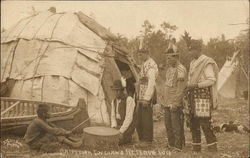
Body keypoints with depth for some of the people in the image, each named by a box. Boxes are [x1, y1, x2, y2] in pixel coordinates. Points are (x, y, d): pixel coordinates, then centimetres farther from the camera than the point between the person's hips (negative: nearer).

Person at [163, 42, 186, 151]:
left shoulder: (181, 70, -14)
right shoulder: (169, 69, 14)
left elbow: (181, 89, -18)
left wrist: (175, 104, -20)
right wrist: (165, 102, 17)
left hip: (176, 104, -9)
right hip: (167, 103, 9)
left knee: (176, 127, -3)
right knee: (168, 125, 15)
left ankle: (178, 147, 5)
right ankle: (171, 145, 26)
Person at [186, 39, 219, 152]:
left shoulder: (207, 63, -11)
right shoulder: (193, 63, 16)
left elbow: (212, 80, -18)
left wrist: (195, 85, -22)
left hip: (203, 96, -8)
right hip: (194, 97, 8)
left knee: (205, 123, -9)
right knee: (193, 123, 9)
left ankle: (212, 148, -1)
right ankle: (196, 148, 17)